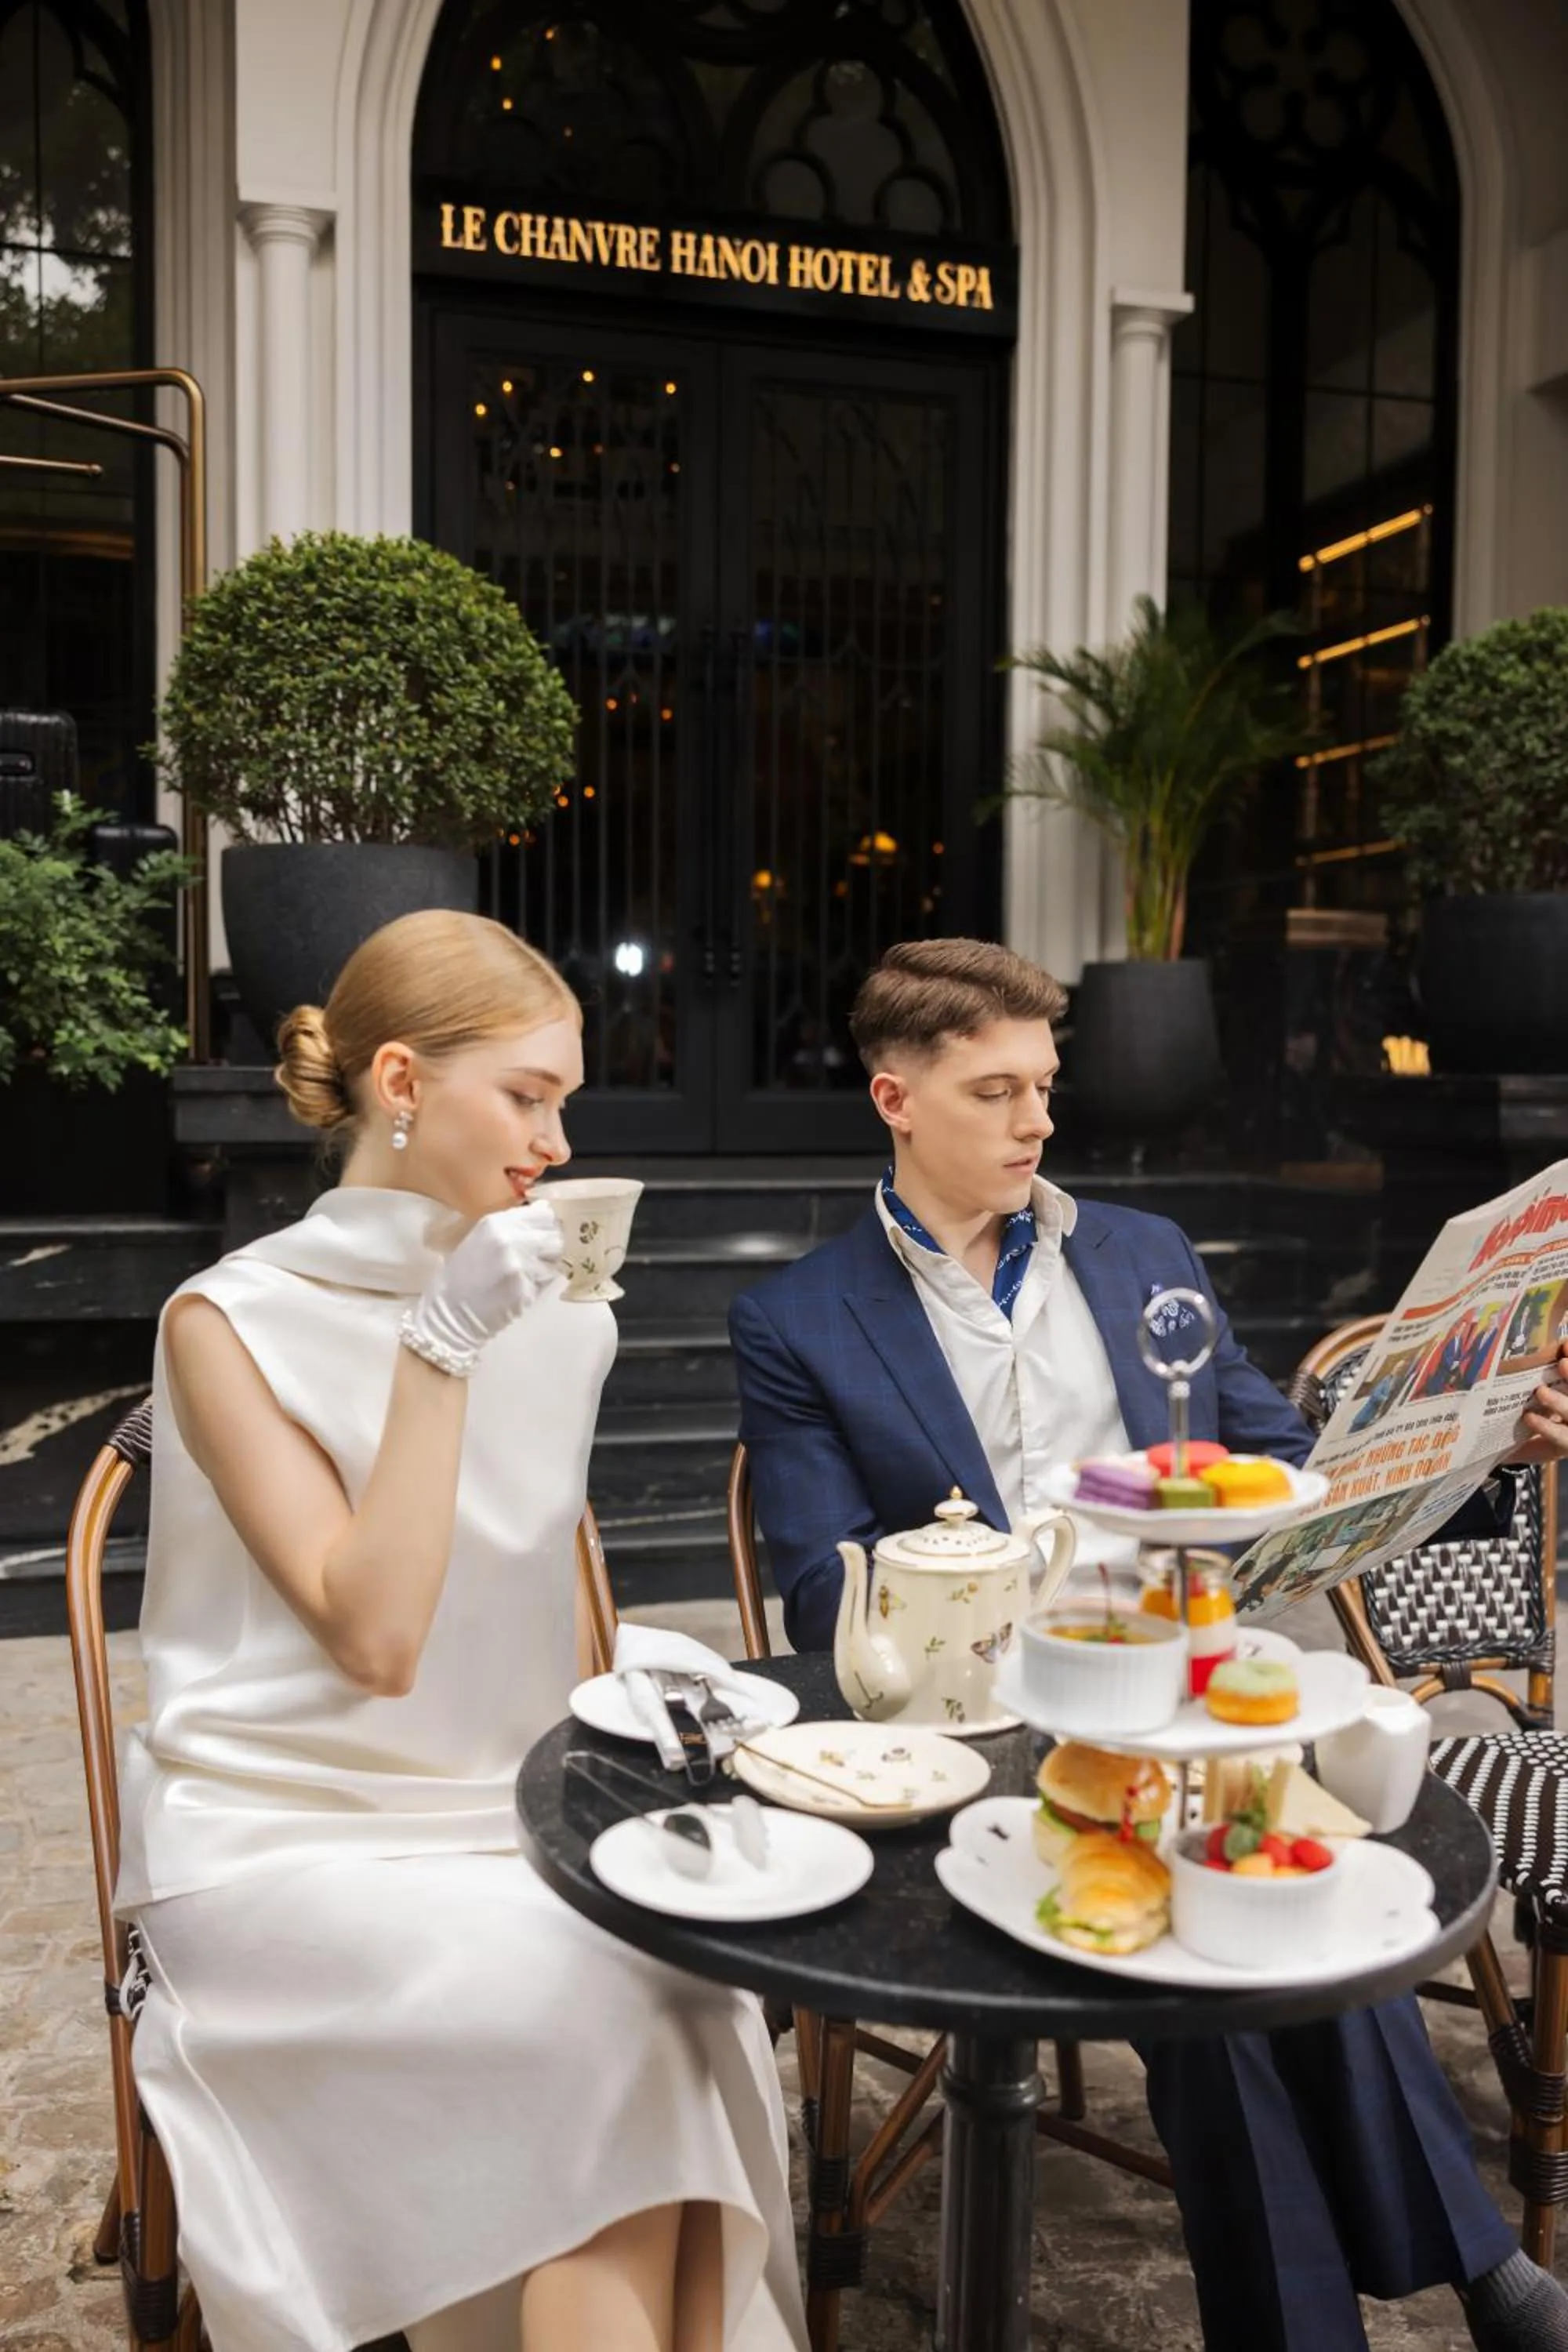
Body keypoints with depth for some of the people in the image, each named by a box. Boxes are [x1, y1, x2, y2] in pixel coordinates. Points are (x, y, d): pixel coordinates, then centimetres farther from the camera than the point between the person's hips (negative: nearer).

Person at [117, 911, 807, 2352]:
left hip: (505, 1826, 4)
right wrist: (439, 1348, -21)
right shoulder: (234, 1323, -9)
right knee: (609, 2016, -26)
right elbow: (372, 1639, -17)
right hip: (285, 1849, -4)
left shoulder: (553, 1306, 7)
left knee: (684, 1992, -23)